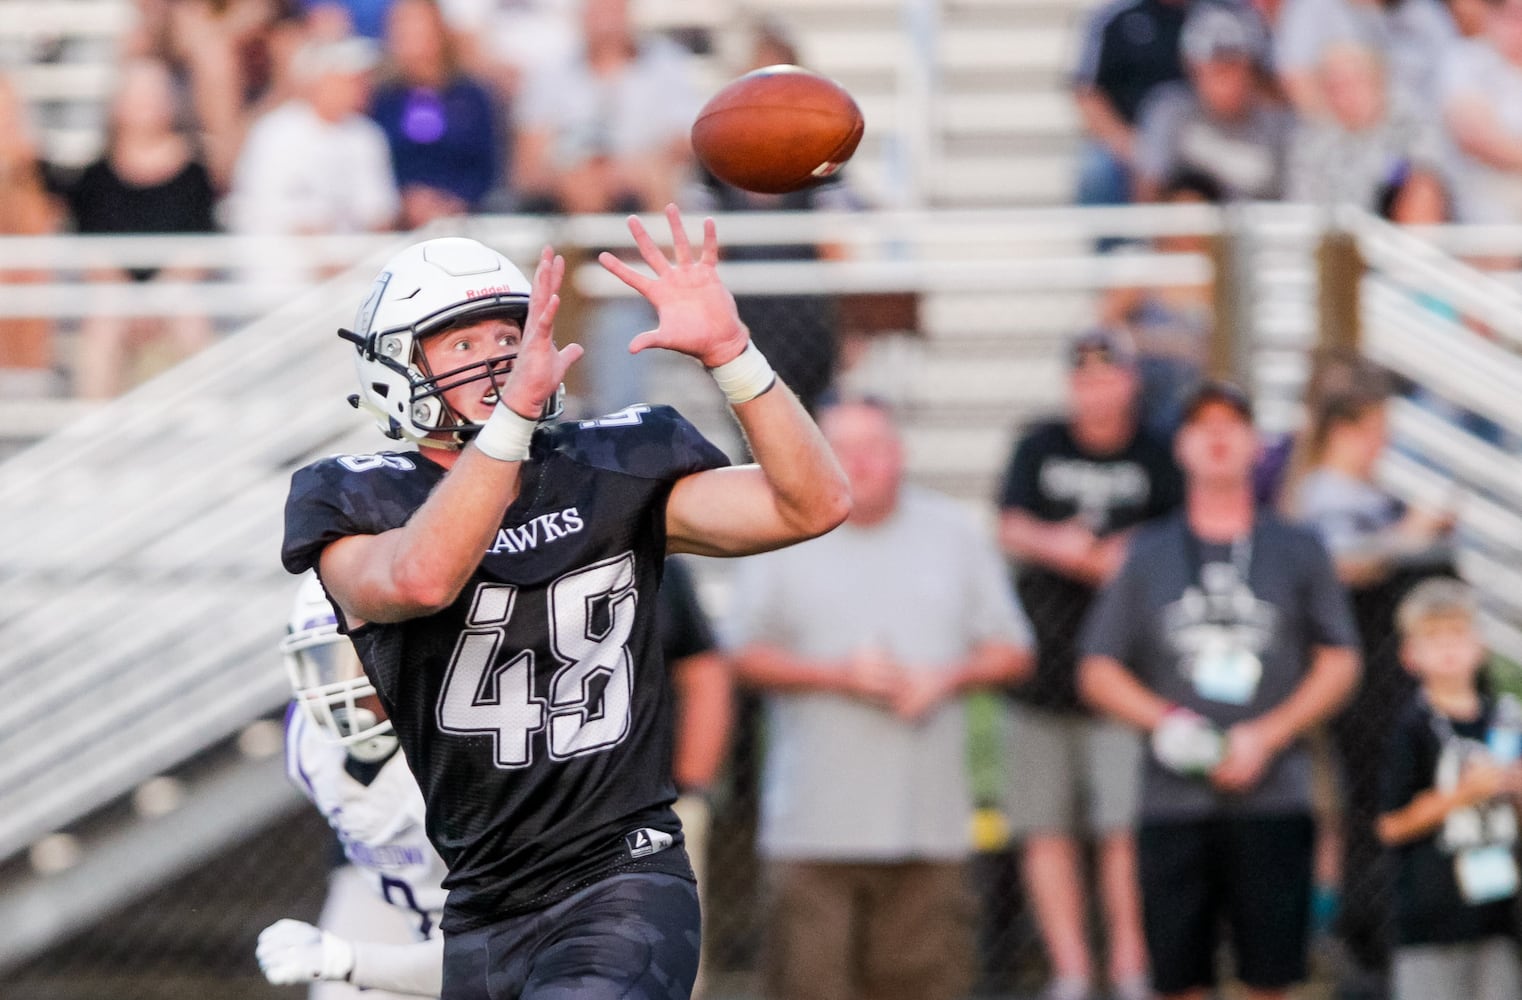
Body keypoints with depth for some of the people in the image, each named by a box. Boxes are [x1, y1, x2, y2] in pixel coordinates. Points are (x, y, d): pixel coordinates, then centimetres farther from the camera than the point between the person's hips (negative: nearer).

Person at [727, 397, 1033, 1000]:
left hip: (927, 824, 2)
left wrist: (946, 678, -7)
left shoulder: (953, 536, 12)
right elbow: (747, 655, 2)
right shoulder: (783, 538, 6)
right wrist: (839, 674, -12)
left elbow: (1012, 652, 13)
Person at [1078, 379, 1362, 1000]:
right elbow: (1097, 671, 11)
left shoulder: (1297, 550, 10)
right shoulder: (1148, 554, 12)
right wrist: (1162, 718, -8)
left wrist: (1267, 736, -7)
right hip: (1174, 802, 1)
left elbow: (1340, 663, 8)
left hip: (1272, 800, -1)